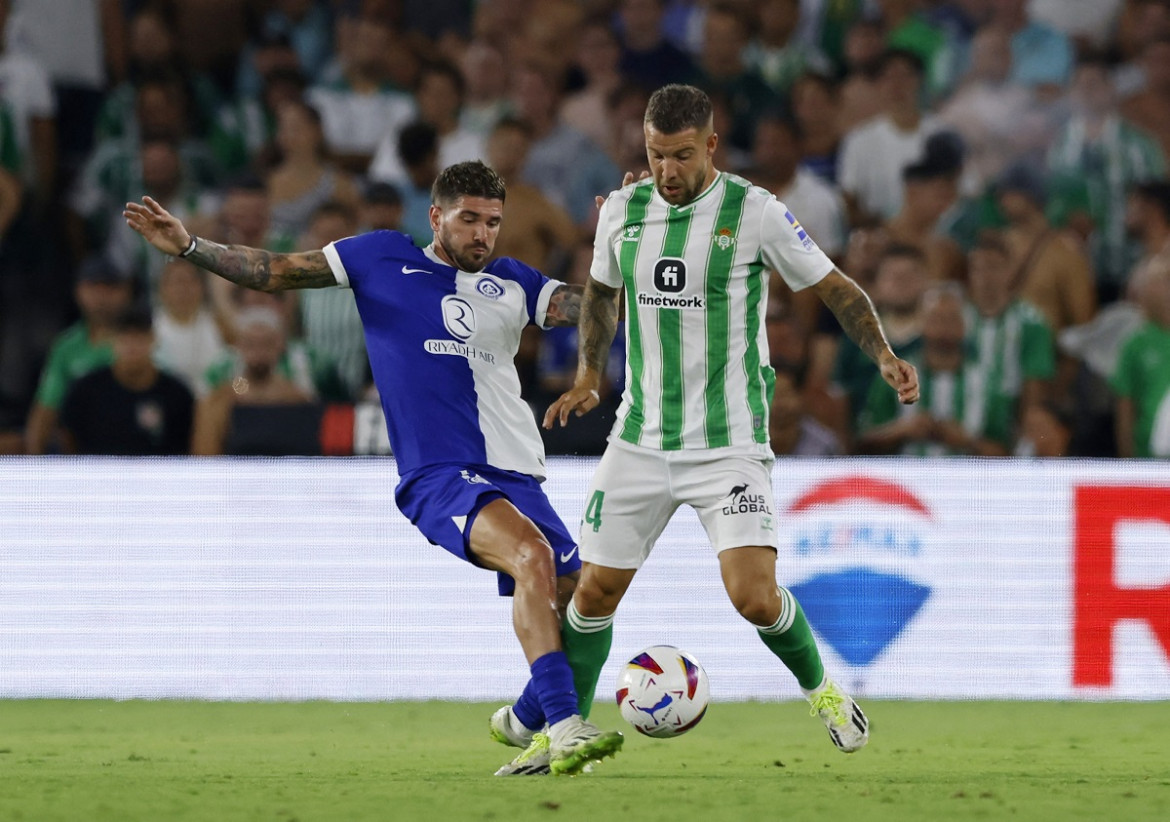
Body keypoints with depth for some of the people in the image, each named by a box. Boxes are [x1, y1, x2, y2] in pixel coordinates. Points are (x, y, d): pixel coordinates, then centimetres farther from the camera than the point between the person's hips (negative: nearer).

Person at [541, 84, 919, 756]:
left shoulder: (756, 213, -10)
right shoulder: (623, 211, 3)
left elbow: (836, 289, -1)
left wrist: (884, 355, -15)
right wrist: (589, 379, 15)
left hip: (729, 443, -4)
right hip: (640, 441, 4)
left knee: (754, 596, -16)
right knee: (596, 591, 3)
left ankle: (820, 686, 13)